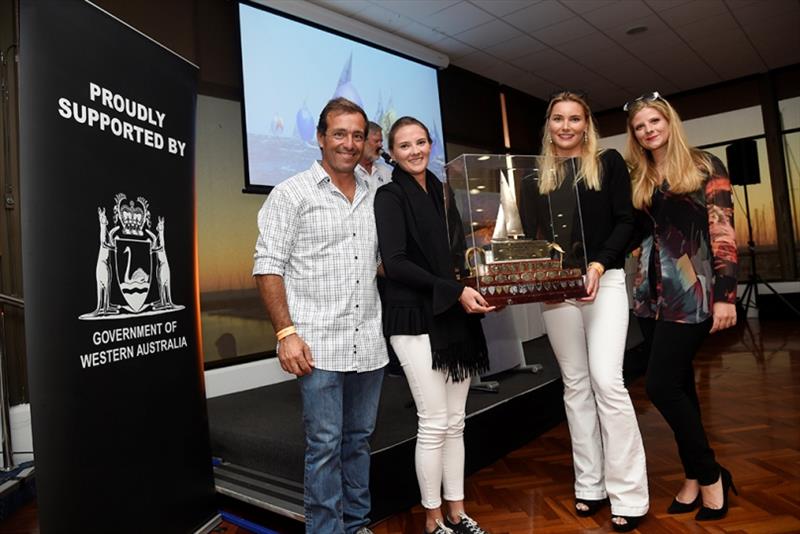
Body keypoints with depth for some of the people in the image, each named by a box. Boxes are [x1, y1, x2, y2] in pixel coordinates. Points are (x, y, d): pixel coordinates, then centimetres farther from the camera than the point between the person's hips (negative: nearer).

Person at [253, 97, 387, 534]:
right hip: (319, 346, -5)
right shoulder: (292, 194, -2)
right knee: (325, 446, 2)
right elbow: (268, 267, -6)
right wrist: (286, 332, -14)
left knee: (359, 439, 15)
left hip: (370, 345, 5)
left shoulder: (375, 198, 12)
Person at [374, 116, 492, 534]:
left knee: (455, 421, 12)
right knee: (434, 423, -1)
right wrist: (455, 291, -18)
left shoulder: (442, 191, 14)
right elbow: (395, 263, -15)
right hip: (416, 318, -6)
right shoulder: (390, 196, -5)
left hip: (456, 319, 6)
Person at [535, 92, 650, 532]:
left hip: (606, 281, -3)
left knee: (607, 382, -11)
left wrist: (599, 265, -16)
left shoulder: (609, 163, 6)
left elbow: (625, 222, -1)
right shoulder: (539, 174, 12)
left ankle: (628, 495, 2)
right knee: (575, 385, 7)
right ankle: (590, 485, 18)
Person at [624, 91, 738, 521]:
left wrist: (725, 294, -13)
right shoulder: (637, 180, 13)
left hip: (691, 290, -5)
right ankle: (696, 478, 24)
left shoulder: (705, 167, 0)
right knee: (678, 386, 10)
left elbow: (723, 233, -7)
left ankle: (709, 477, 12)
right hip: (651, 293, 5)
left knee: (661, 386, -9)